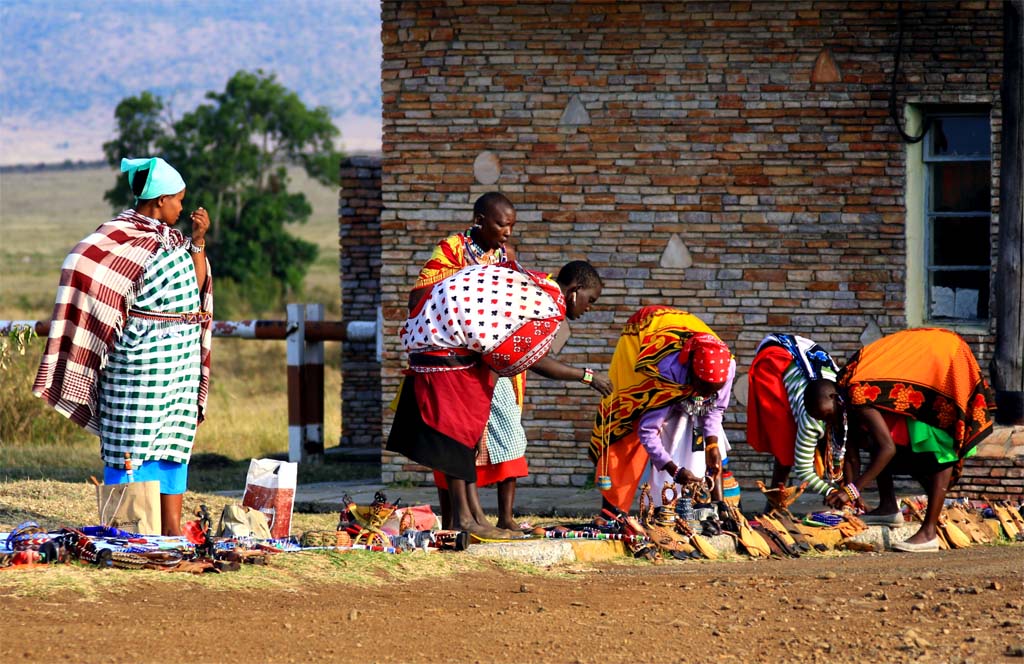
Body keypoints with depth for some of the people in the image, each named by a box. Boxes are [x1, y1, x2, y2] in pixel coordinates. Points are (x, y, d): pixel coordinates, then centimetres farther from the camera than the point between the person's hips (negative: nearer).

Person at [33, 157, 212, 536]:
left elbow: (196, 287, 12)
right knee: (133, 438, -6)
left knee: (176, 438, 7)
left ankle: (172, 527, 9)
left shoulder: (171, 236, 15)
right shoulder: (120, 235, -8)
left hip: (181, 355, 8)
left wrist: (199, 240, 3)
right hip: (141, 353, -8)